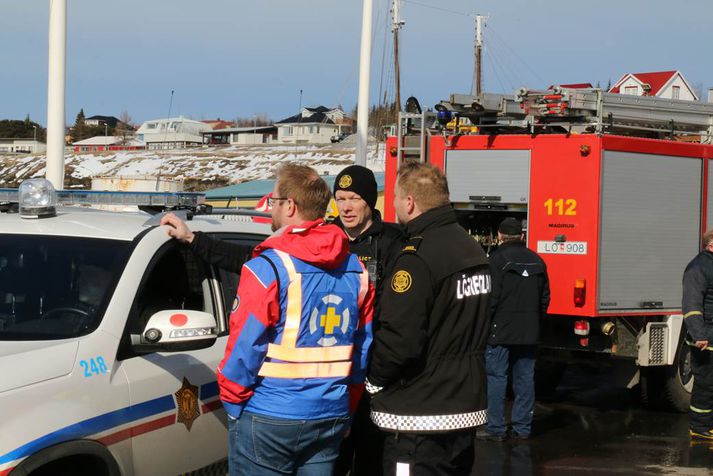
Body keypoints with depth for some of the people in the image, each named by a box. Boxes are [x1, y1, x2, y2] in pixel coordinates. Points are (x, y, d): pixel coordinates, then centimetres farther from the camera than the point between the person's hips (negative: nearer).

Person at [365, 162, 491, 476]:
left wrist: (373, 379, -7)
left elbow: (399, 340, -24)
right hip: (467, 409, 9)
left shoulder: (418, 257, -19)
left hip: (421, 419, -9)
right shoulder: (472, 248, 10)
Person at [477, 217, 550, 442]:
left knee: (496, 377, -1)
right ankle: (523, 428, 12)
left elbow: (491, 296, -13)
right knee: (525, 379, 9)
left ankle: (496, 429, -2)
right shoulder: (537, 261, 11)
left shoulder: (497, 259, -9)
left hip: (501, 331, -6)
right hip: (529, 333, 6)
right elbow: (545, 297, 15)